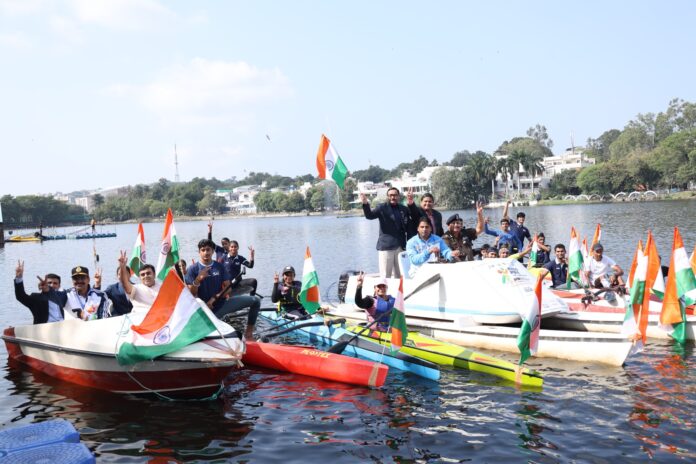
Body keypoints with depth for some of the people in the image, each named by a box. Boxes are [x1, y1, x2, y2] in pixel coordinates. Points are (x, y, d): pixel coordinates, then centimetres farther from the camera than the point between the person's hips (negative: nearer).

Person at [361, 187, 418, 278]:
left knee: (399, 276, 12)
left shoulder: (403, 209, 11)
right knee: (385, 276, -4)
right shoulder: (382, 208, 0)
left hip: (400, 246, 4)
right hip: (386, 246, -4)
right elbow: (370, 215, -13)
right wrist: (365, 204, -33)